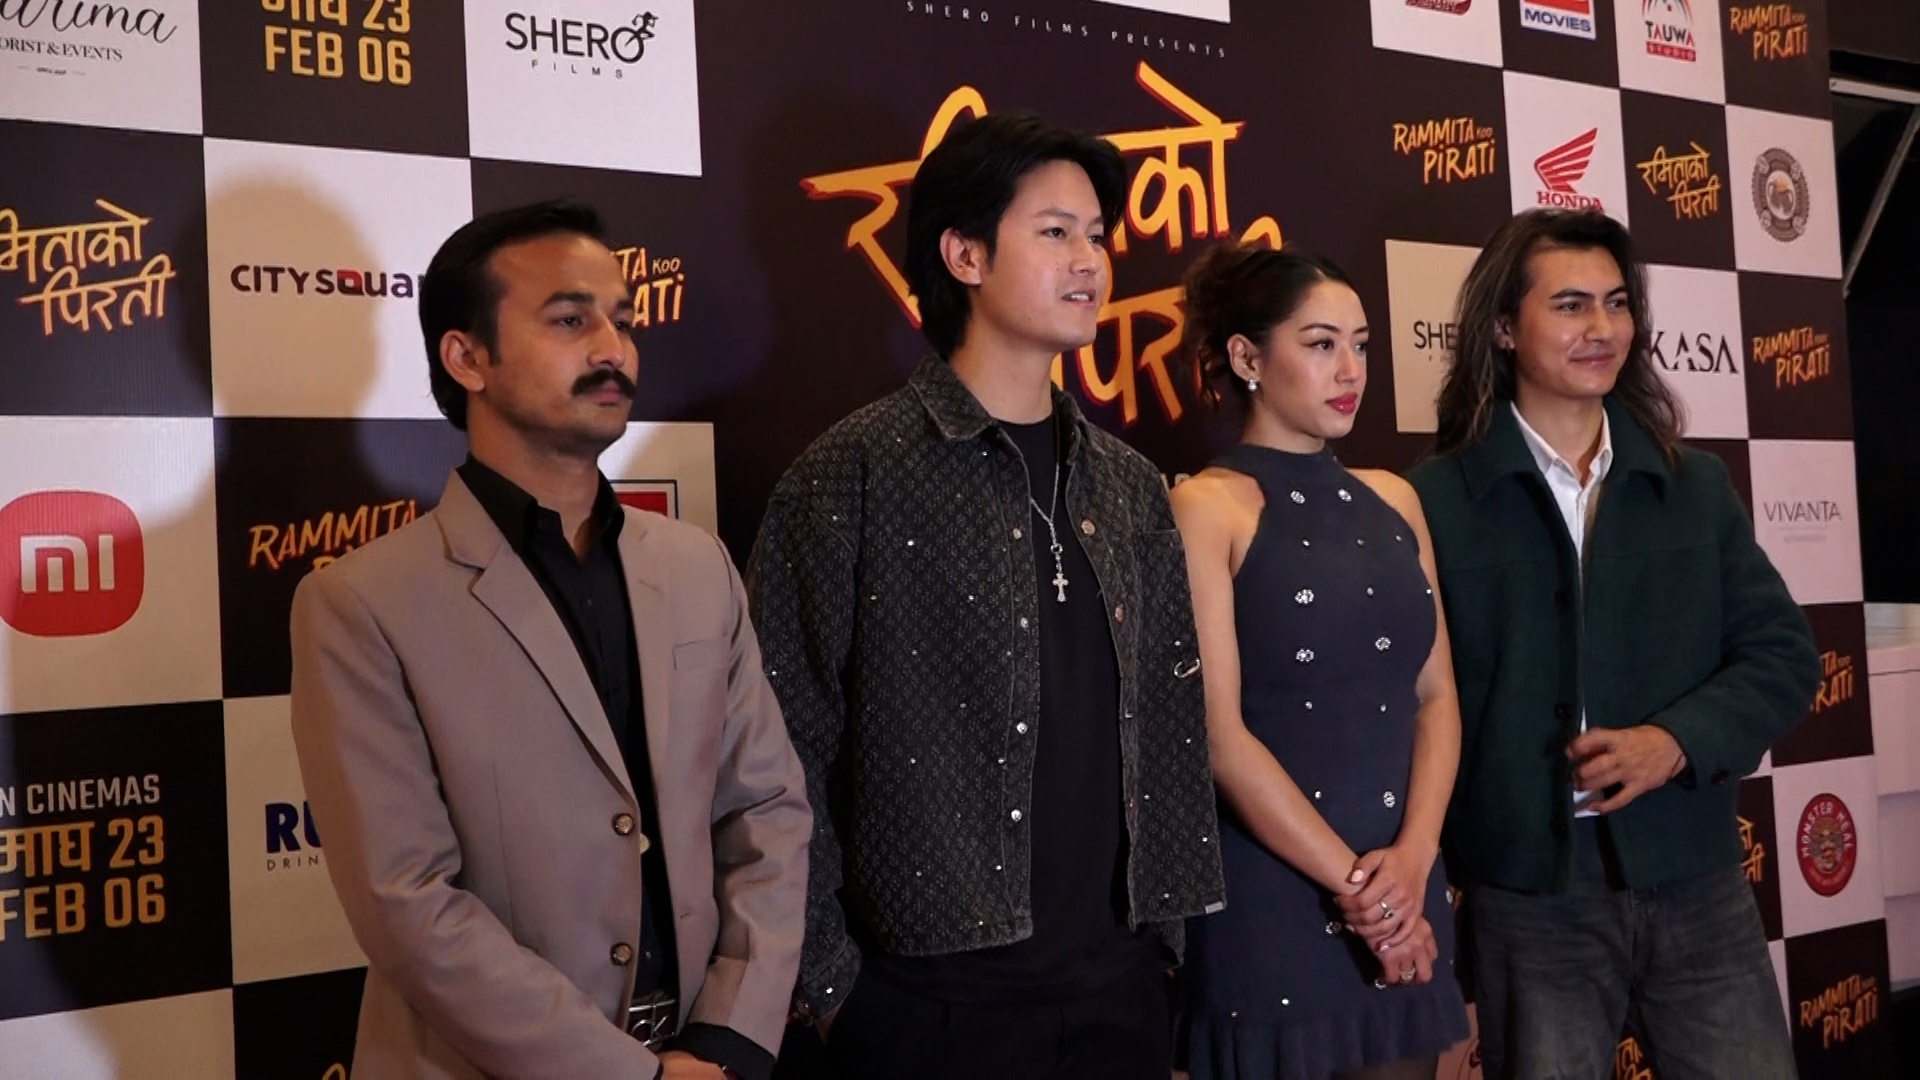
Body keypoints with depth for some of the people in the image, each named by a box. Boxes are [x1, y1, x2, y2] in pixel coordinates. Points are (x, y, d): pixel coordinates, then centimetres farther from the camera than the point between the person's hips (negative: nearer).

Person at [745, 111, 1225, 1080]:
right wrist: (828, 983, -9)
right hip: (935, 997, -5)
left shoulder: (1132, 488, 8)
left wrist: (1165, 922, 8)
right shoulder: (854, 475, -9)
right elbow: (786, 753, -10)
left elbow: (1172, 719, 12)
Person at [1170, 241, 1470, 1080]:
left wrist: (1411, 856, -7)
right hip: (1271, 898, -5)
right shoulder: (1209, 508, -8)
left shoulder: (1393, 500, 10)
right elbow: (1218, 733, -14)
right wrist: (1349, 880, -11)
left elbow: (1436, 695, 7)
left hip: (1404, 895, 6)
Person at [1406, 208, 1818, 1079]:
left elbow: (1783, 653, 6)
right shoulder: (1436, 501, -3)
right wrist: (1427, 864, -11)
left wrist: (1677, 740, -11)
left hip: (1693, 880, 3)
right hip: (1527, 893, -3)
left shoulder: (1696, 484, 8)